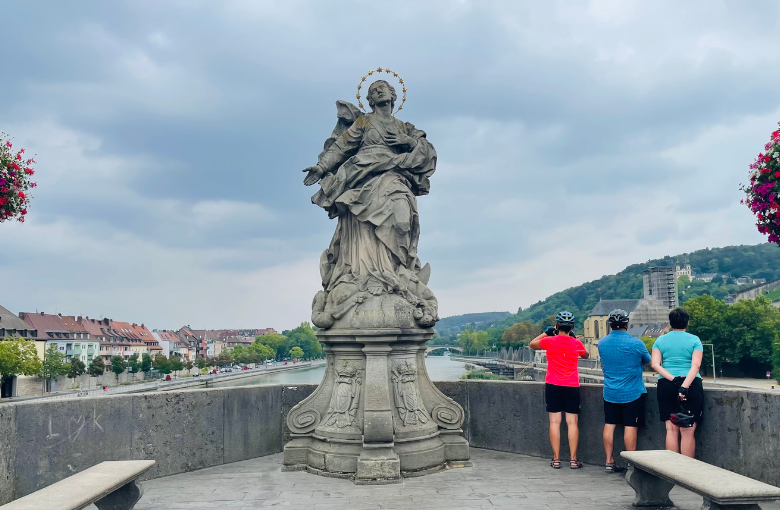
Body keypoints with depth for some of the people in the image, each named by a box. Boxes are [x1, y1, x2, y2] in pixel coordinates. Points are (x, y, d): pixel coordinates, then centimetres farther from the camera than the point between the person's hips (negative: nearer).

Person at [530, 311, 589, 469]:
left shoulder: (550, 341, -5)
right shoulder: (577, 343, 0)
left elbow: (532, 344, 14)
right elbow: (585, 355, 23)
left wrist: (545, 333, 22)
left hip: (553, 386, -1)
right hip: (572, 387, 1)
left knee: (554, 422, 2)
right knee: (572, 423, 2)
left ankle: (556, 459, 3)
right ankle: (573, 459, 2)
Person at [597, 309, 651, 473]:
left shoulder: (602, 343, 1)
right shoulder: (636, 343, -13)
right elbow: (648, 361, 6)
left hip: (610, 393, 4)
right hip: (632, 392, -4)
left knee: (609, 426, 9)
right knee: (630, 427, 0)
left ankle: (609, 462, 12)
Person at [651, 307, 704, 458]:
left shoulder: (660, 340, 9)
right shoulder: (694, 340, 4)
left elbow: (655, 364, -3)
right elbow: (695, 365, -10)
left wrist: (673, 380, -10)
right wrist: (685, 386, -18)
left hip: (666, 385, 2)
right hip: (691, 384, -2)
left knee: (671, 429, 3)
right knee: (688, 430, -2)